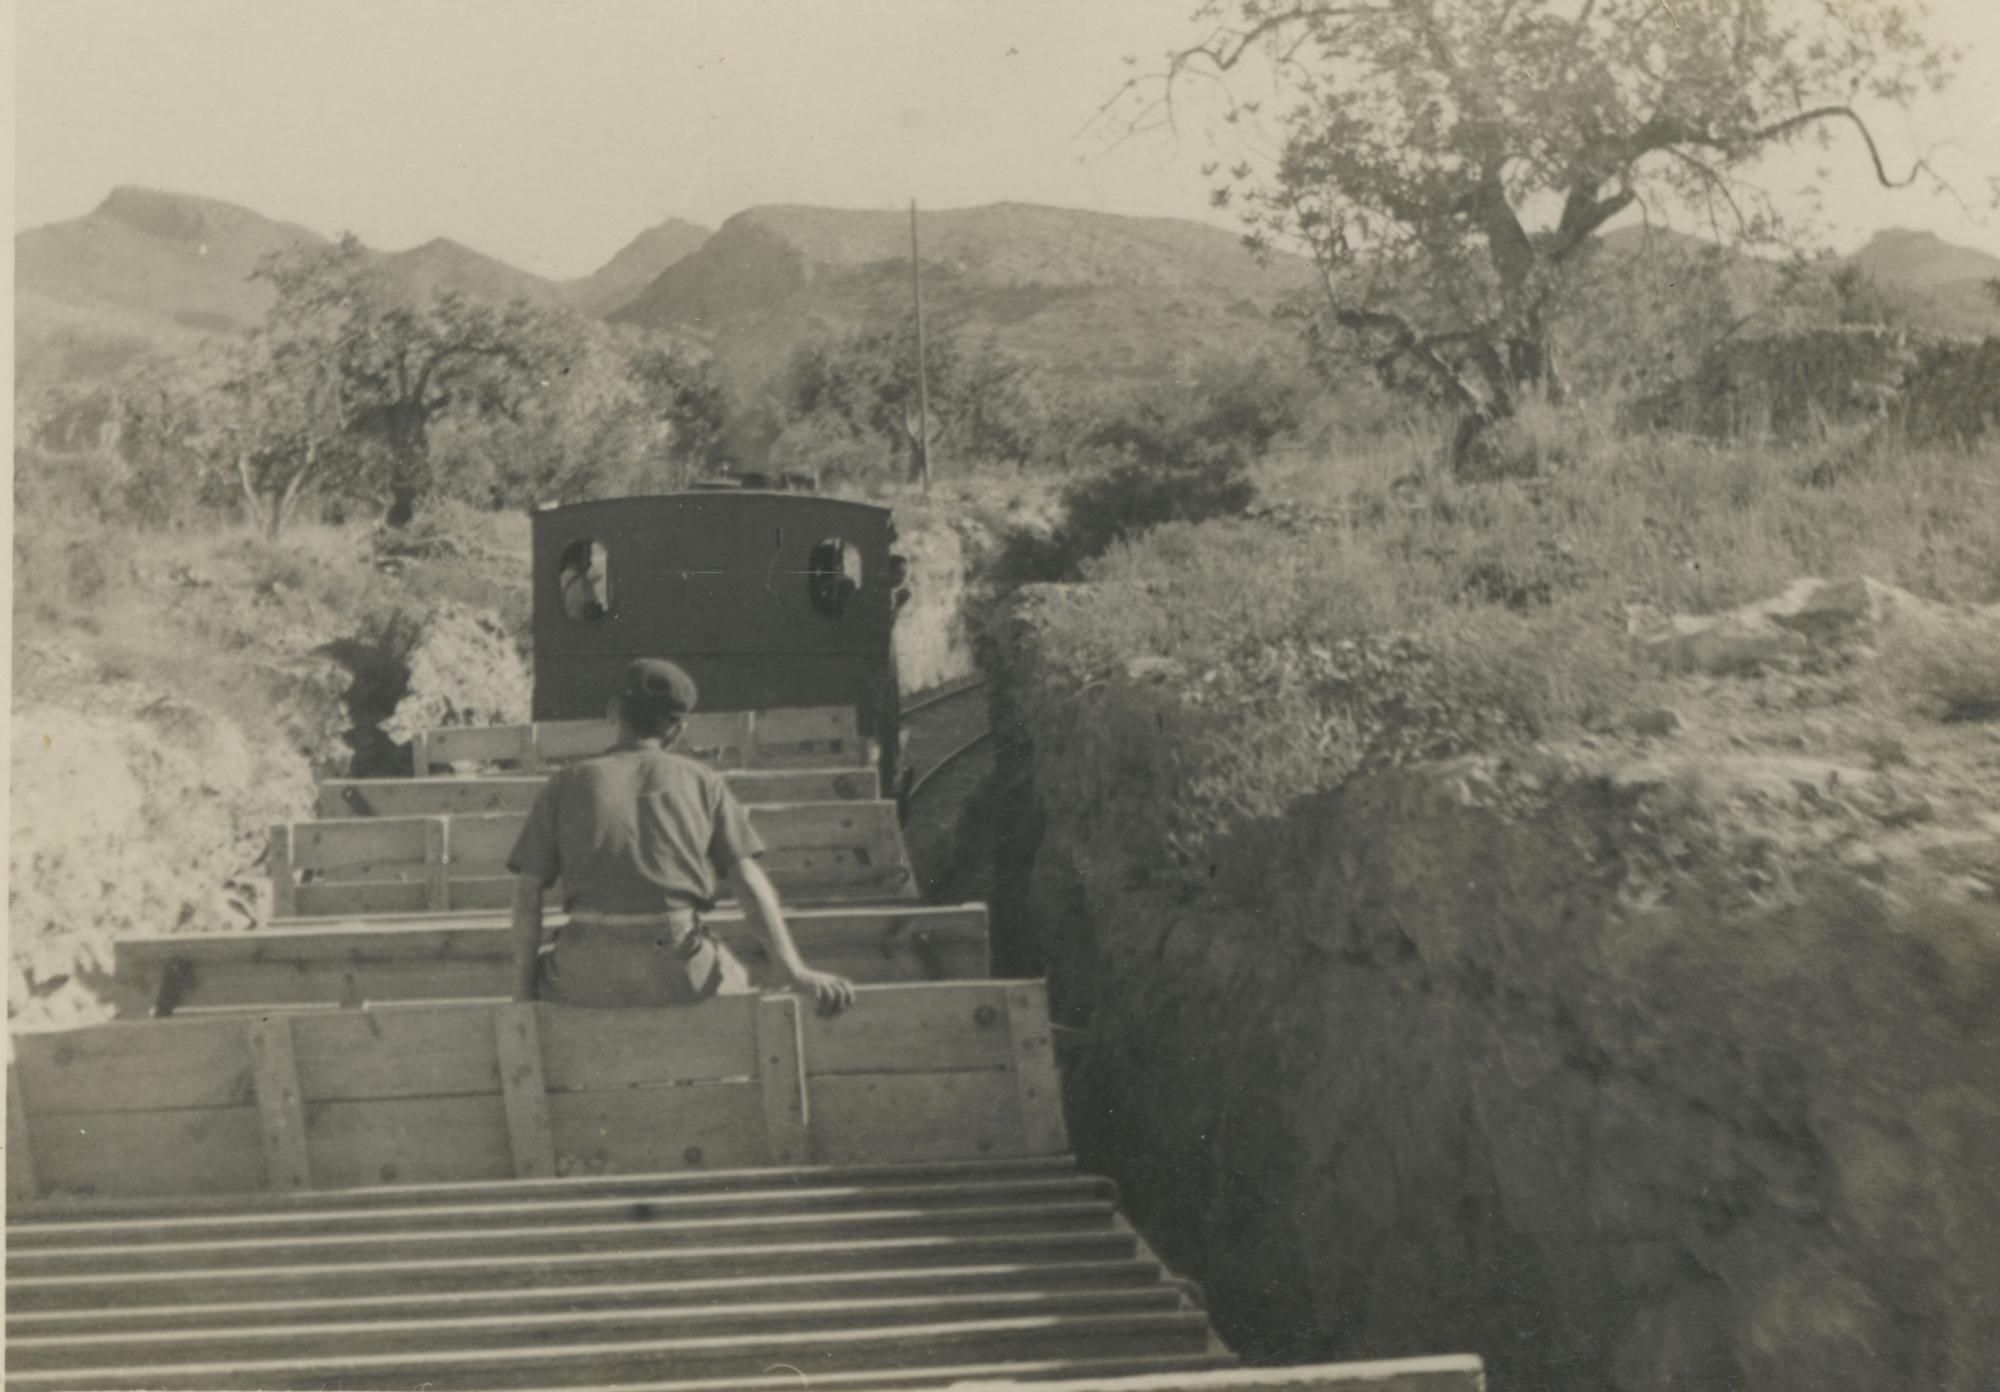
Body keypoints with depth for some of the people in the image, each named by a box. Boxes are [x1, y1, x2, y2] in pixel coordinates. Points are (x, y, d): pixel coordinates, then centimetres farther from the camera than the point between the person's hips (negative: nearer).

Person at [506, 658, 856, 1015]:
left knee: (545, 970, 34)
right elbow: (749, 879, 2)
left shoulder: (566, 783, 12)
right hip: (677, 972, 0)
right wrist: (796, 972, -2)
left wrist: (523, 993, 10)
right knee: (731, 980, 33)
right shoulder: (702, 781, 11)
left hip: (592, 979, 0)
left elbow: (527, 891, 6)